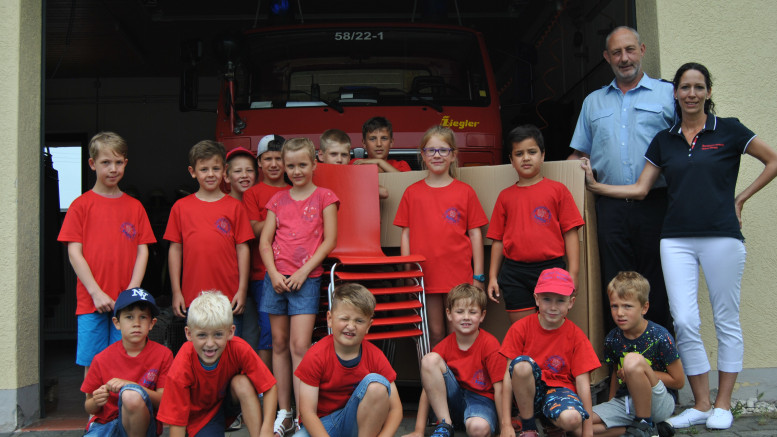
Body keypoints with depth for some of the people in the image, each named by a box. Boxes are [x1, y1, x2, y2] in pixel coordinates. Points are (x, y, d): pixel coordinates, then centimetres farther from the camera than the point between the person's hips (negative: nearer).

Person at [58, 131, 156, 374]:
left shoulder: (135, 206, 10)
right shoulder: (81, 205, 4)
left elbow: (142, 251, 7)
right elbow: (74, 252, -1)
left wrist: (133, 290, -6)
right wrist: (96, 292, -9)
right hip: (91, 301, -1)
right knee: (92, 366, 2)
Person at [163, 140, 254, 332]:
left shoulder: (235, 206, 2)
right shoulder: (181, 207, 5)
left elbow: (242, 248, 1)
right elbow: (175, 249, 7)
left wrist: (242, 290, -3)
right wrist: (176, 291, 3)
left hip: (229, 298, -1)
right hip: (192, 298, 1)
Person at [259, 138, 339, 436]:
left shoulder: (324, 197, 3)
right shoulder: (277, 200, 13)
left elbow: (329, 240, -2)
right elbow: (264, 241, 9)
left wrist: (303, 271, -10)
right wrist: (274, 273, -6)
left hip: (307, 279, -4)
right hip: (276, 277, 4)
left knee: (299, 346, -9)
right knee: (279, 344, 8)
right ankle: (283, 413, 17)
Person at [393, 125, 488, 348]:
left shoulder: (465, 191, 3)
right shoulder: (412, 192, 6)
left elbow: (475, 233, 4)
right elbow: (406, 233, 7)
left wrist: (478, 275, 1)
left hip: (459, 274, -1)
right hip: (426, 274, 1)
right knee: (435, 333, 8)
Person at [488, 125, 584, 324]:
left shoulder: (557, 190, 4)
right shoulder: (505, 196, 11)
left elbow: (570, 233, 0)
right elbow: (498, 239, 12)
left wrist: (573, 273, -6)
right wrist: (492, 276, 8)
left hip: (550, 268, -2)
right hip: (514, 273, 2)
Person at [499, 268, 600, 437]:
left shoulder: (576, 336, -5)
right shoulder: (520, 328, -7)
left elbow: (583, 382, -5)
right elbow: (509, 375, -10)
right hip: (528, 392, 1)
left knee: (572, 419, -35)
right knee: (522, 364, -32)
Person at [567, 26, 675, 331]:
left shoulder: (667, 94, 10)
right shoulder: (593, 102, 20)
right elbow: (579, 155, 22)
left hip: (655, 204, -2)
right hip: (611, 207, 2)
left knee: (657, 284, 0)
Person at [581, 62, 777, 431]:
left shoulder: (728, 131, 2)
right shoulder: (664, 140, 11)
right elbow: (640, 189, 9)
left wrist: (741, 198, 3)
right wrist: (595, 185, 3)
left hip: (721, 237, -2)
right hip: (677, 240, 3)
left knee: (726, 321, 5)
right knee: (684, 322, -3)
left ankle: (723, 404, 18)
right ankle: (701, 405, 11)